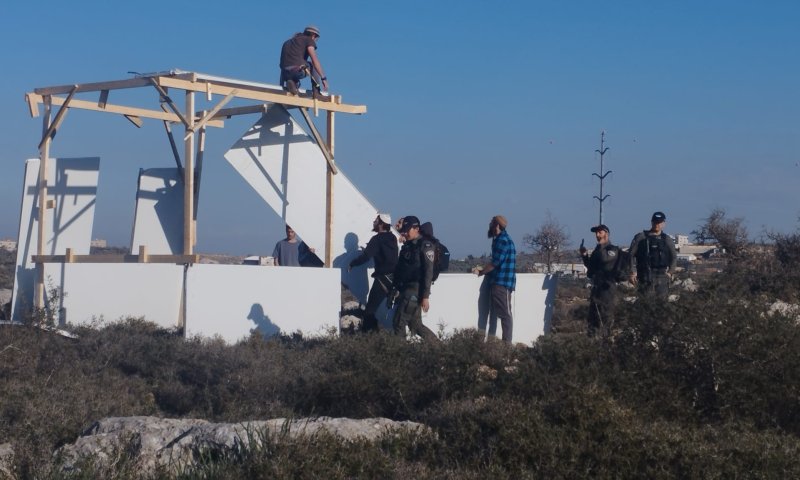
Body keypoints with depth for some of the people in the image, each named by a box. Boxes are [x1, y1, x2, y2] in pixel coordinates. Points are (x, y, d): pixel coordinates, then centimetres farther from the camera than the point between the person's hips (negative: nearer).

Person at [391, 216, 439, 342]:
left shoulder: (425, 245, -9)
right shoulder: (406, 246, 16)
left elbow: (428, 272, -14)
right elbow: (399, 269, 21)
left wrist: (426, 296, -19)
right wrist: (394, 289, 15)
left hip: (415, 291, -8)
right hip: (405, 290, 8)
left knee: (399, 323, -11)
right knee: (415, 325, 12)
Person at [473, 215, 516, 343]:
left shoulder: (503, 240, -13)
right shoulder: (499, 240, 18)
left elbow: (496, 262, -17)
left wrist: (480, 272, -6)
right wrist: (482, 269, 10)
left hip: (502, 283, -10)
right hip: (497, 282, 10)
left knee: (505, 314, -9)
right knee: (493, 313, 12)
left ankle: (507, 343, -9)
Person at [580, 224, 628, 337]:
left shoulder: (613, 250, -6)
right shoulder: (597, 250, 18)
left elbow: (605, 259, -23)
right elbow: (590, 266, 23)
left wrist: (602, 246, -18)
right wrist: (584, 256, 10)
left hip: (608, 286, -8)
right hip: (596, 286, 8)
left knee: (607, 313, -7)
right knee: (593, 313, 11)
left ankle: (607, 336, -4)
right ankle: (591, 336, 17)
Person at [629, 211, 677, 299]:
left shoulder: (667, 240, 15)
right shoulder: (641, 237, 6)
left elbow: (674, 257, 21)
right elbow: (631, 255, 4)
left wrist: (670, 272, 6)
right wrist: (632, 272, -5)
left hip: (662, 276, 3)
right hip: (645, 276, -3)